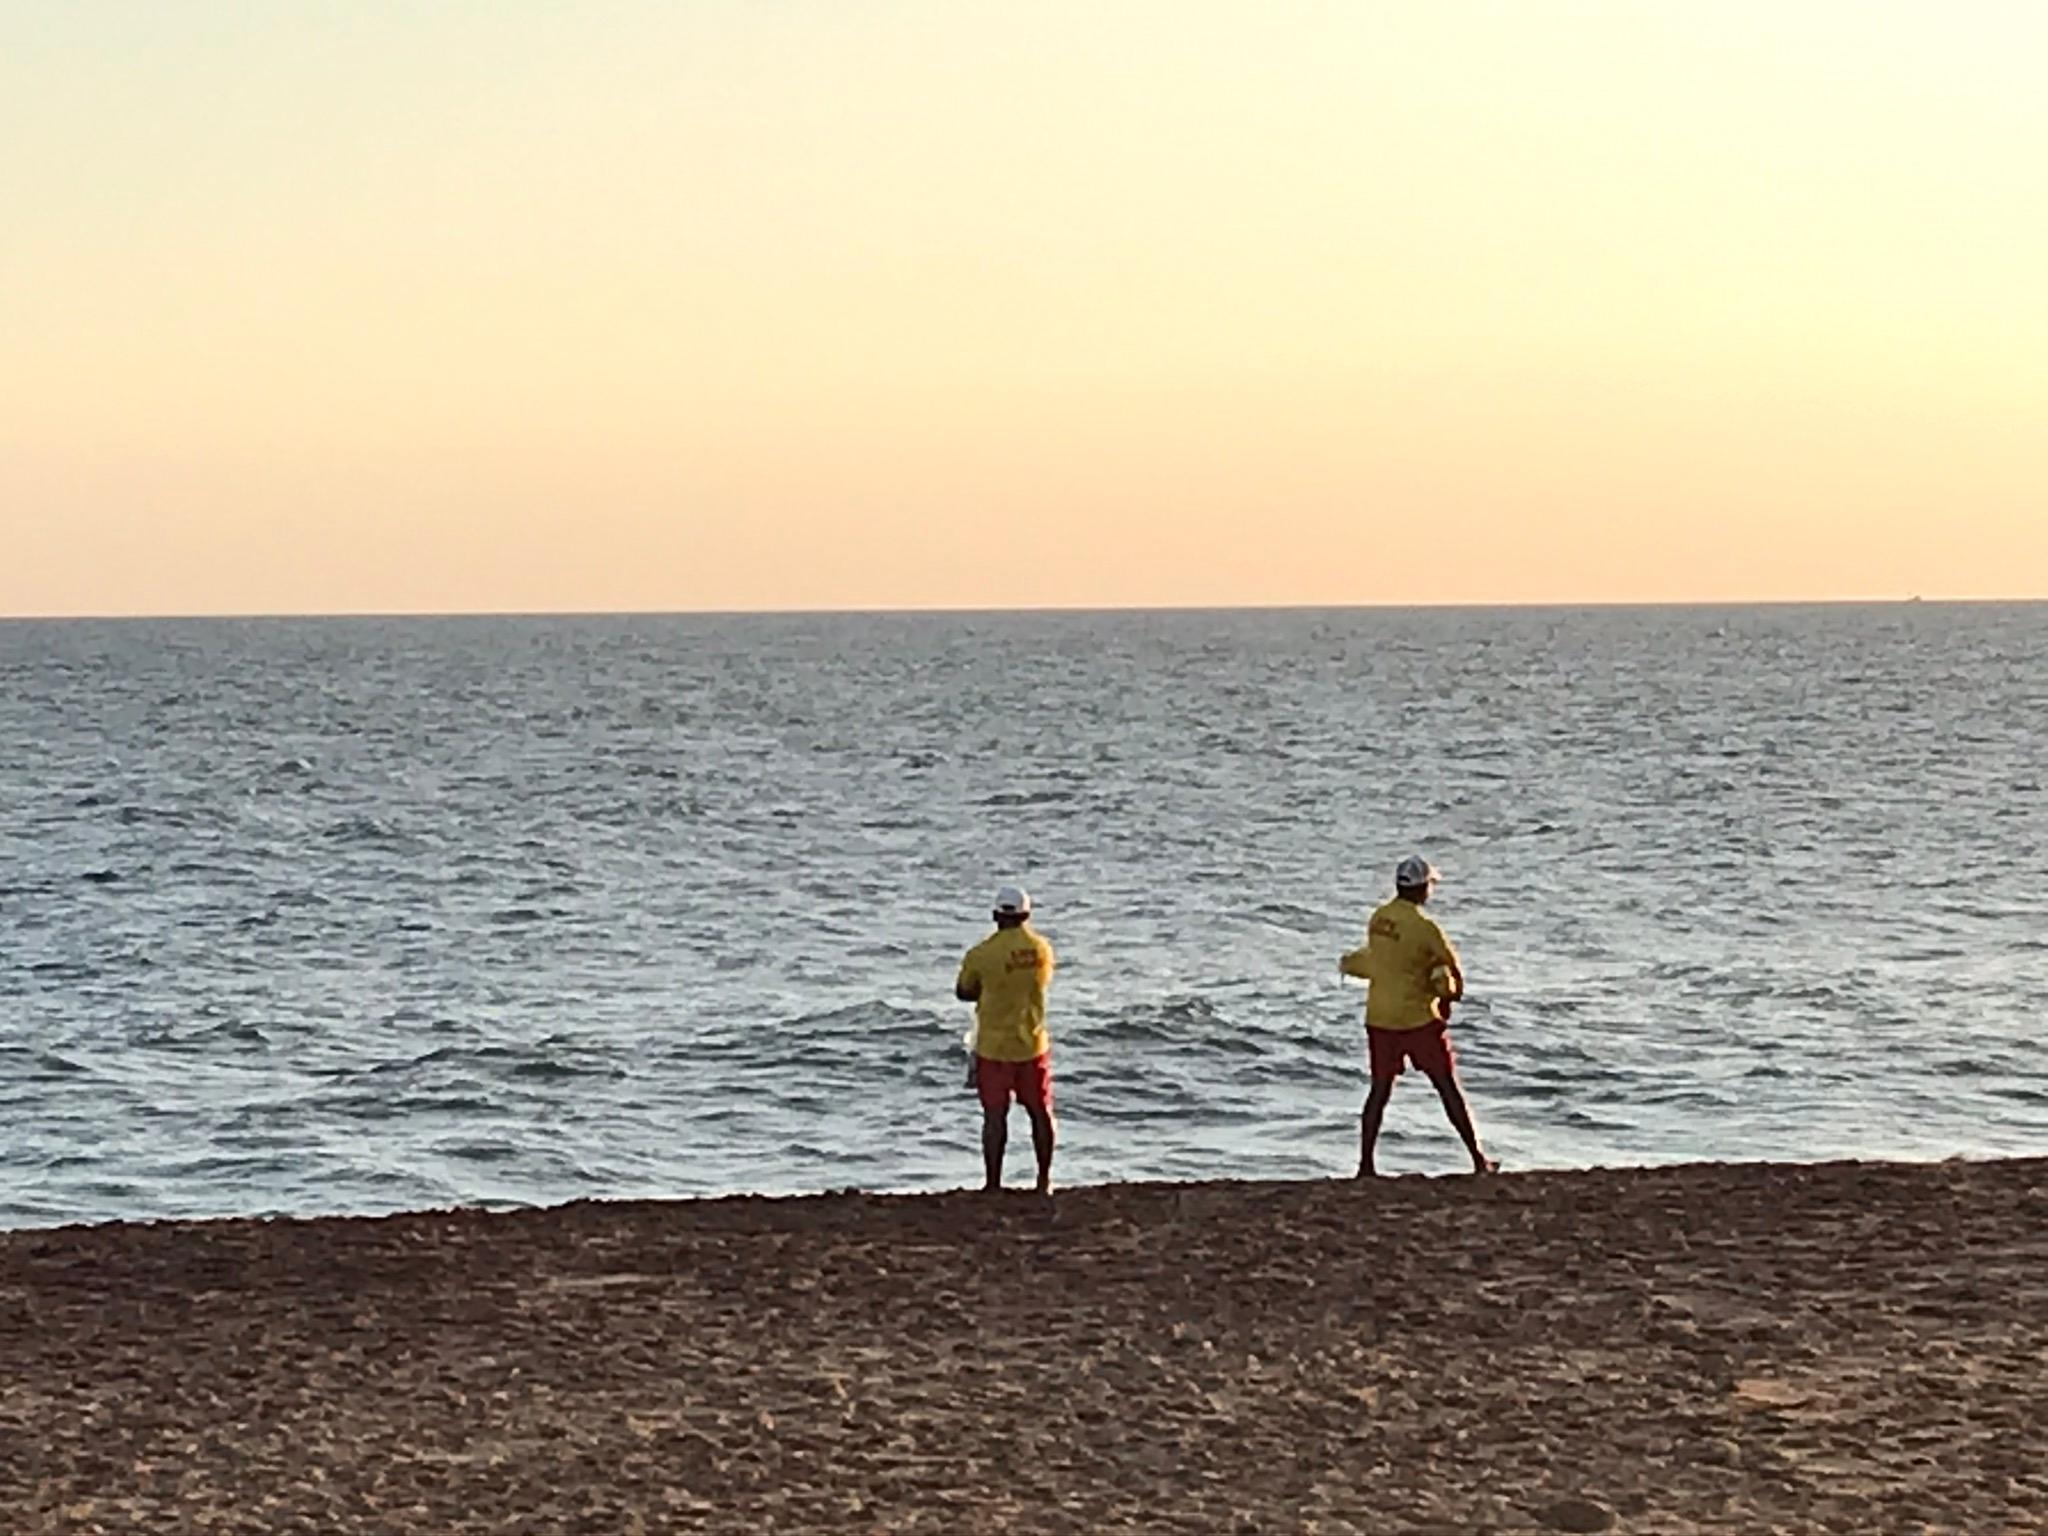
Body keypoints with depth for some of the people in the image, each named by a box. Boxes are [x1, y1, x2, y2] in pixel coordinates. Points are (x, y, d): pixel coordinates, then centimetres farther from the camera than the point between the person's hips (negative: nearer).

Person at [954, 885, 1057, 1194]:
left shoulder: (981, 954, -14)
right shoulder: (1042, 950, -4)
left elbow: (963, 993, 0)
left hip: (993, 1047, -3)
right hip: (1033, 1045, 3)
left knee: (994, 1116, 3)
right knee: (1040, 1113, 14)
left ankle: (993, 1184, 6)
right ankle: (1044, 1180, 21)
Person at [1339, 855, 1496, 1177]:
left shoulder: (1378, 918, 3)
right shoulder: (1424, 926, -15)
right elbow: (1454, 969, -6)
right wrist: (1450, 995, 13)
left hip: (1379, 1018, 5)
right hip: (1418, 1018, -5)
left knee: (1379, 1090, 11)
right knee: (1448, 1088, 3)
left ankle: (1365, 1165, 8)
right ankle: (1478, 1160, 7)